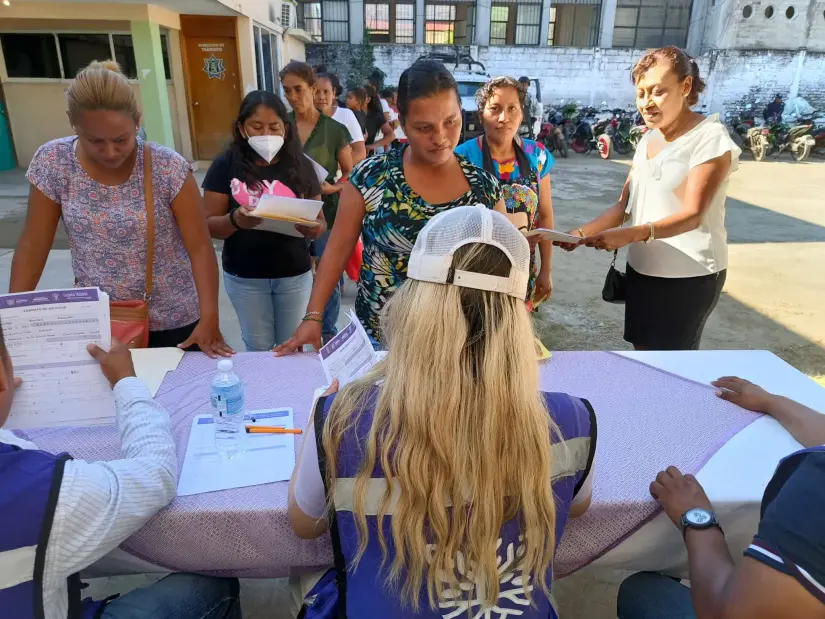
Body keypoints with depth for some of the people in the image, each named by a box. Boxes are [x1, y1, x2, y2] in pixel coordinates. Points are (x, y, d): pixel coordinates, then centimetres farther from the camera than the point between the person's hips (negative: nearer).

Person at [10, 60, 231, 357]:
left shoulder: (168, 167, -17)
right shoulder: (53, 162, -9)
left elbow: (200, 248, -17)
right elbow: (32, 246, -3)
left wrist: (209, 320, -26)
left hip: (171, 321, -2)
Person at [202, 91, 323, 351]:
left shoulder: (300, 165, -3)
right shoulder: (225, 165, -7)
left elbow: (320, 220, 0)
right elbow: (210, 225, -7)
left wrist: (314, 229, -23)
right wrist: (235, 220, -29)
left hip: (294, 274, 1)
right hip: (244, 276, 0)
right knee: (259, 348, 15)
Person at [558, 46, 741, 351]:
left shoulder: (711, 138, -13)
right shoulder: (648, 140, 9)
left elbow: (692, 215, -22)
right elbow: (624, 205, 6)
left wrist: (631, 234, -36)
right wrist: (581, 232, -10)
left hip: (690, 275, -7)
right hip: (642, 268, 7)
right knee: (643, 349, 14)